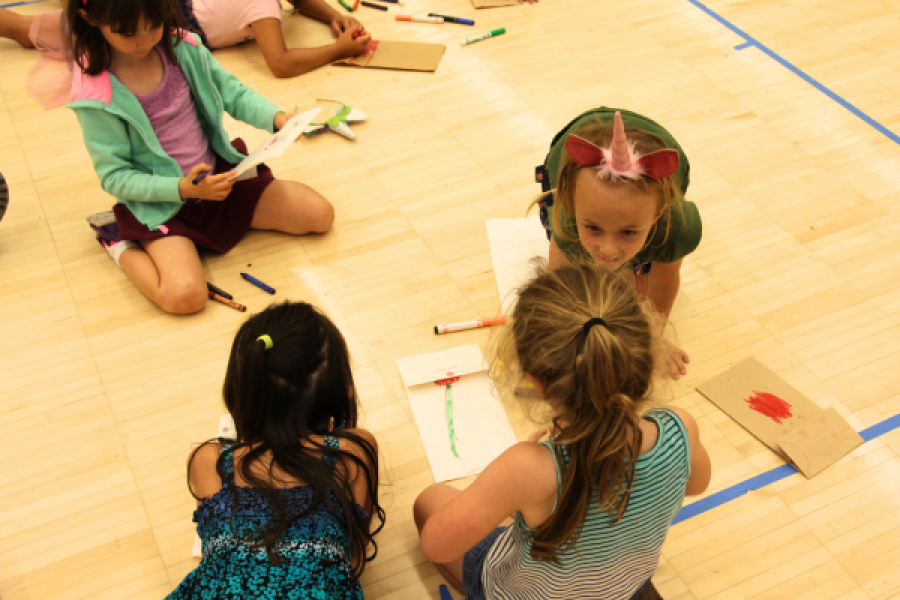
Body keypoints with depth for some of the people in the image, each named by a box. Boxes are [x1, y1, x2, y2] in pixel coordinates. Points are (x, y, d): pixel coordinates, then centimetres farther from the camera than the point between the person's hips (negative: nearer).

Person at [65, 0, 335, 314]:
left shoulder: (180, 46, -8)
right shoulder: (96, 93, -20)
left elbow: (232, 92, 4)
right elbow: (115, 176, -15)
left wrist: (277, 117, -15)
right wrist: (184, 188, -27)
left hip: (219, 173, 5)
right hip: (161, 203, -5)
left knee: (320, 215, -1)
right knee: (184, 296, -29)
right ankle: (120, 241, 1)